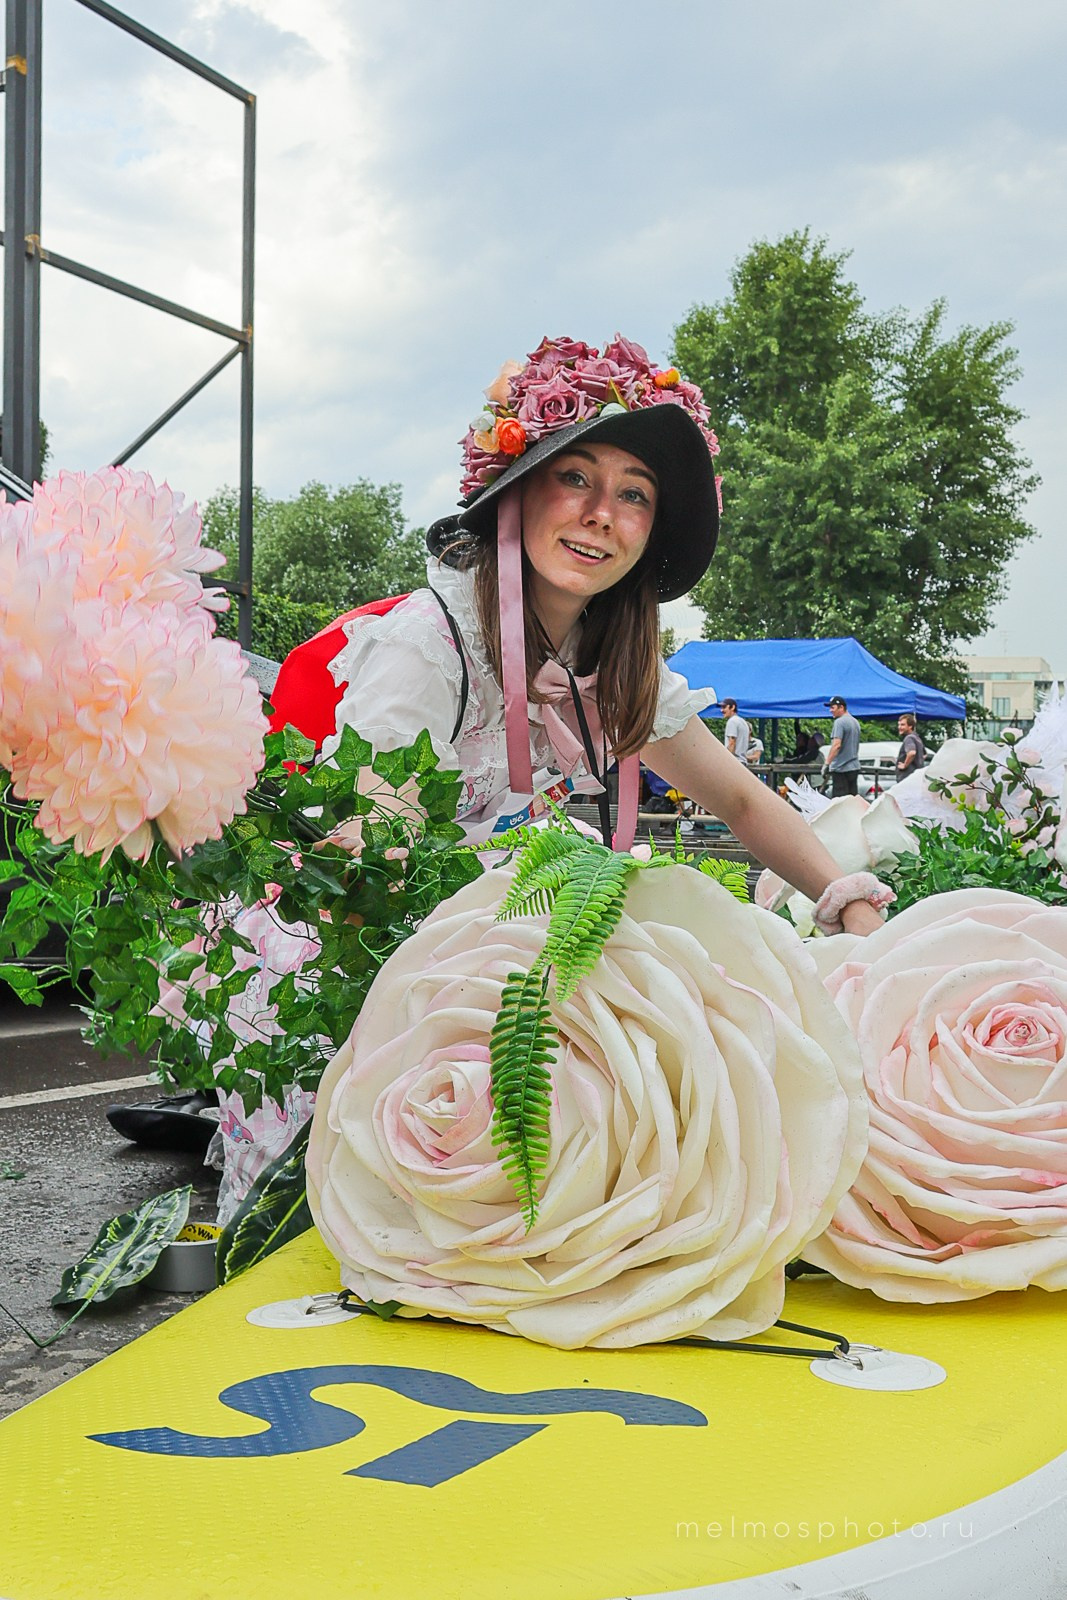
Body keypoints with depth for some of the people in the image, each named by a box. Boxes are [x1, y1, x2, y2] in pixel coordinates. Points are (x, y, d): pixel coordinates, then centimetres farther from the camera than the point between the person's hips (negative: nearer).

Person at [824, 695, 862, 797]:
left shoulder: (839, 722, -13)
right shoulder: (855, 722, 16)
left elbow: (837, 745, -22)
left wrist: (827, 763, -21)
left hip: (841, 768, -9)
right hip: (854, 767, 9)